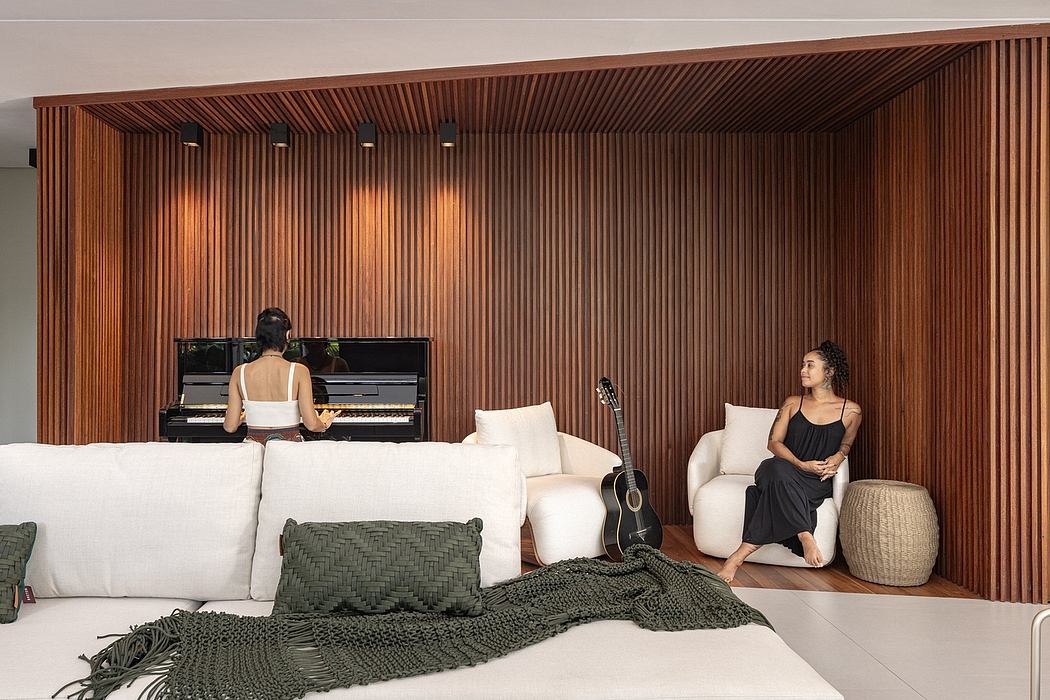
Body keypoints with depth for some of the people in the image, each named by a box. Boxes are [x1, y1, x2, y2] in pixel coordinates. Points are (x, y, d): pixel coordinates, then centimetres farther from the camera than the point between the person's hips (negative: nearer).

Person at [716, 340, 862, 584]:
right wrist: (801, 465, -14)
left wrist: (836, 458, -5)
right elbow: (774, 442, 5)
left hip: (817, 482, -1)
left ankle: (741, 554, -40)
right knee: (778, 468, -40)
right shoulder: (793, 403, 9)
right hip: (784, 470, 1)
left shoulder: (850, 411, 6)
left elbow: (846, 444, 22)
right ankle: (804, 536, -43)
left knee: (776, 491, -38)